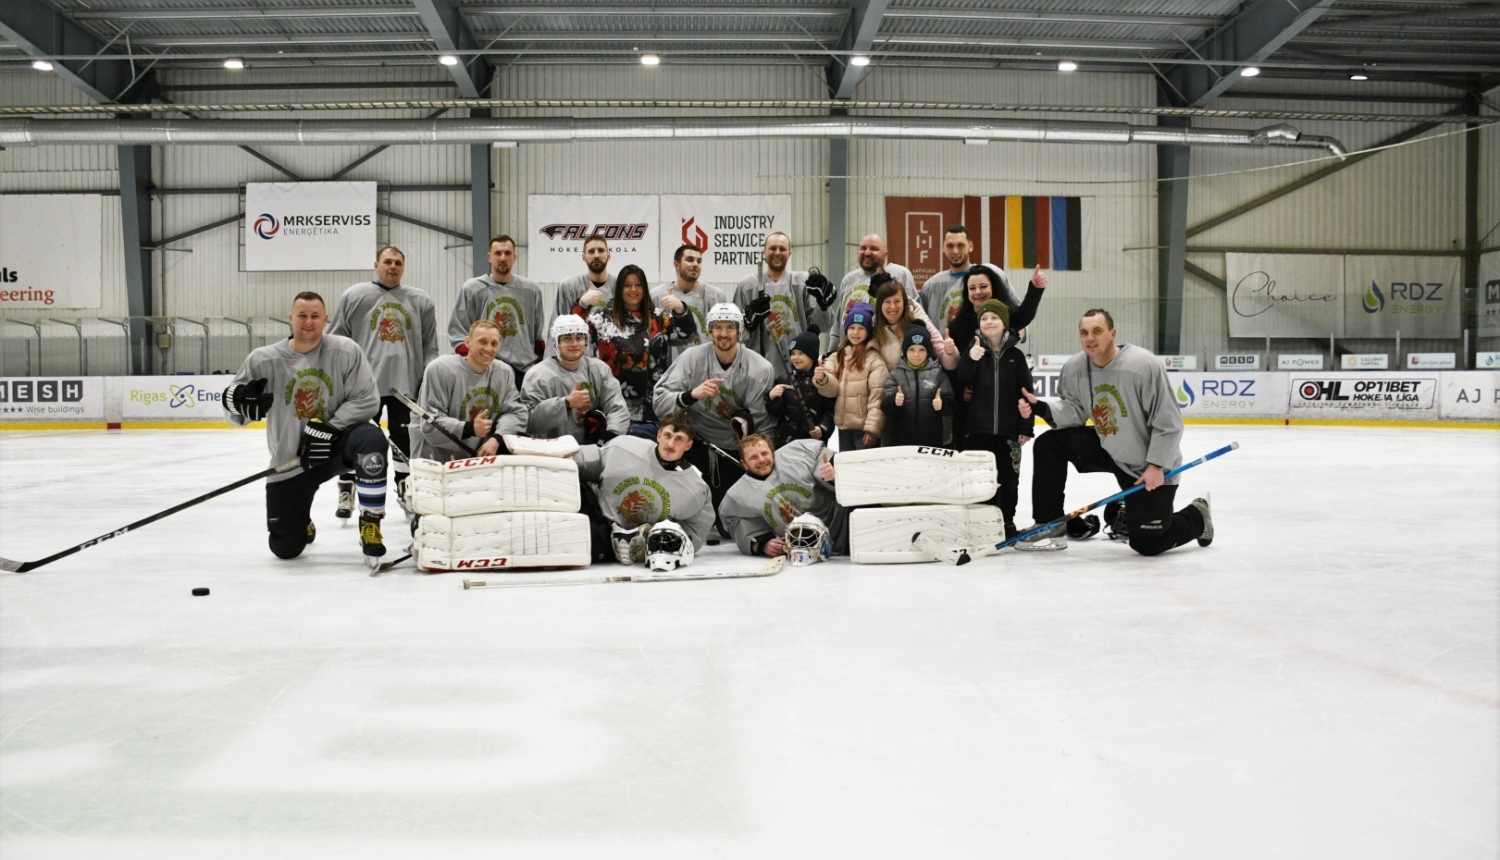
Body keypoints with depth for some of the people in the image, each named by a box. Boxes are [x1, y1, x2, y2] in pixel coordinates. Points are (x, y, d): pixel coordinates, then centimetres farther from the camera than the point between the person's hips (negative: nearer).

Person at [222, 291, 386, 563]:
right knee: (285, 548, 1)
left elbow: (366, 399, -12)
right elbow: (234, 414, -2)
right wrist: (239, 399, -27)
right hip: (290, 461, 1)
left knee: (371, 439, -37)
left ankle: (370, 527, -21)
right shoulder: (265, 360, -8)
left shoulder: (346, 351, -11)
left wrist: (328, 428, -23)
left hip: (335, 445, -1)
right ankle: (301, 523, 43)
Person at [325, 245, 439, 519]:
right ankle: (347, 492, 13)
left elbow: (430, 346, 10)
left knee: (405, 440, 10)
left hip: (407, 384, 2)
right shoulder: (353, 296, 2)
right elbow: (336, 341, 4)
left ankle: (405, 489, 25)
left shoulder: (421, 301, 8)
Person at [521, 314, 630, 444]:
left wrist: (612, 435, -15)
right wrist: (566, 403, -20)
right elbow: (527, 421, -14)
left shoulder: (600, 369, 11)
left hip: (593, 447, 3)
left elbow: (618, 408, 4)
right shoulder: (539, 375, -4)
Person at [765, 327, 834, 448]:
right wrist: (771, 397, -16)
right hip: (787, 439, 2)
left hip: (815, 440, -2)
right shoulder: (784, 379, 7)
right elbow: (775, 412, 3)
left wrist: (823, 428, -15)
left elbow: (830, 410, 1)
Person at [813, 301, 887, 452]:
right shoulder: (838, 356, 11)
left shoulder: (874, 358, -8)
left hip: (865, 427, -6)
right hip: (844, 425, 6)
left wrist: (872, 428, -18)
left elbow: (878, 396, -13)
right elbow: (833, 389, 4)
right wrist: (822, 379, -18)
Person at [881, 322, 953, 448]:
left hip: (931, 440, 0)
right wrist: (894, 401, -25)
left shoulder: (938, 374, 5)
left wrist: (942, 403, -21)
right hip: (901, 439, 0)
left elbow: (950, 403, 1)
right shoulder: (895, 374, 5)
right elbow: (884, 405, -4)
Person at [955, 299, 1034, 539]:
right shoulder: (973, 351, 2)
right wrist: (970, 359, -25)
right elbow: (960, 382, -9)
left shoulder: (1015, 355, 3)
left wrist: (1026, 427, -1)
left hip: (1008, 429, 1)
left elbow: (1026, 393, 3)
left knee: (1009, 477, 8)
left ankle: (1007, 521, 21)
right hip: (979, 428, -1)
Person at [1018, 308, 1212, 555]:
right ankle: (1051, 526, 0)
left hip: (1150, 464, -5)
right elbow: (1075, 410, -3)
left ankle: (1196, 517, 29)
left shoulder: (1145, 366, -25)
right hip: (1107, 449, 6)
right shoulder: (1074, 368, -8)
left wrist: (1156, 466, -23)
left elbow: (1168, 423, -21)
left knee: (1147, 543, -5)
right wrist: (1043, 408, -22)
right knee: (1048, 444, -10)